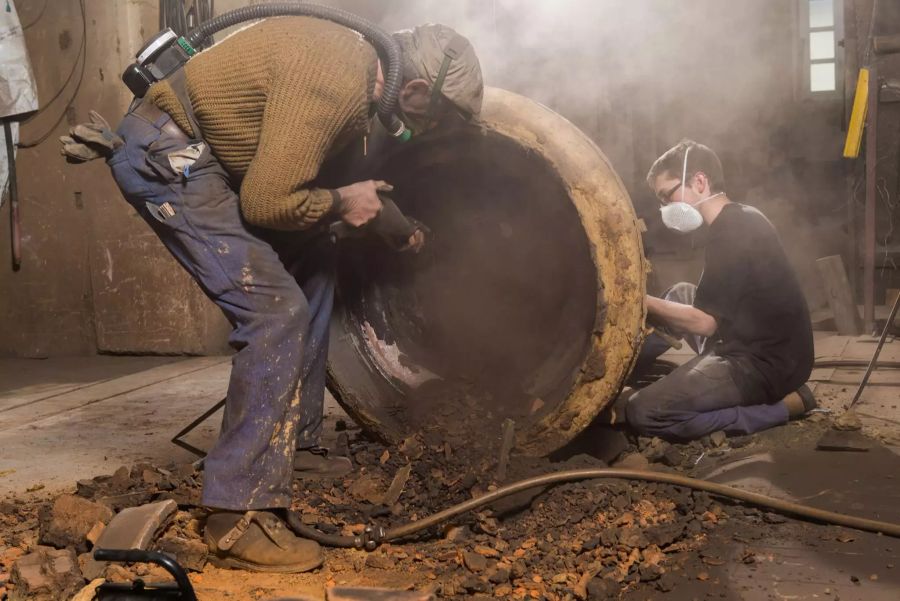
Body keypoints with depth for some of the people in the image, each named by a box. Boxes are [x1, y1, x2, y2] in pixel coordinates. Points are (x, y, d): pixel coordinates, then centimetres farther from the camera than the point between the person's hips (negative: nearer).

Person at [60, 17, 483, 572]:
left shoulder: (359, 62, 7)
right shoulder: (335, 84, -24)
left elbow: (296, 171, 20)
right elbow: (267, 203, -25)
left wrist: (393, 222, 18)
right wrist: (342, 204, -8)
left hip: (208, 155, 11)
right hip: (165, 157, -11)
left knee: (312, 258, 14)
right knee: (278, 311, -18)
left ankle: (296, 443, 23)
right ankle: (239, 519, -13)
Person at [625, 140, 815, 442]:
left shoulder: (730, 233, -20)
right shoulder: (743, 218, 11)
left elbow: (703, 322, -19)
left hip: (767, 364, -10)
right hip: (770, 349, 10)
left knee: (643, 412, -18)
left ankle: (781, 406, -10)